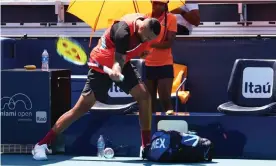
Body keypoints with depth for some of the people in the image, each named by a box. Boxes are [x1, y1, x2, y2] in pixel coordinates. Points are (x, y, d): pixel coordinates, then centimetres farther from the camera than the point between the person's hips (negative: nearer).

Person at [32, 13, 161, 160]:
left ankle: (147, 145, 1)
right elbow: (118, 60, -43)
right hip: (102, 66, -7)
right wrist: (116, 71, -63)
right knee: (82, 107, -10)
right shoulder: (123, 32, -35)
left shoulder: (146, 24, -11)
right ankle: (42, 145, -6)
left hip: (122, 63, 7)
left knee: (144, 95, -10)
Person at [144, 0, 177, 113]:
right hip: (148, 64, 4)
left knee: (165, 99, -8)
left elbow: (169, 43, -12)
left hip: (165, 65, -4)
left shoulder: (171, 18, -6)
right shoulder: (146, 18, 4)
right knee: (150, 99, 9)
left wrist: (151, 44, -26)